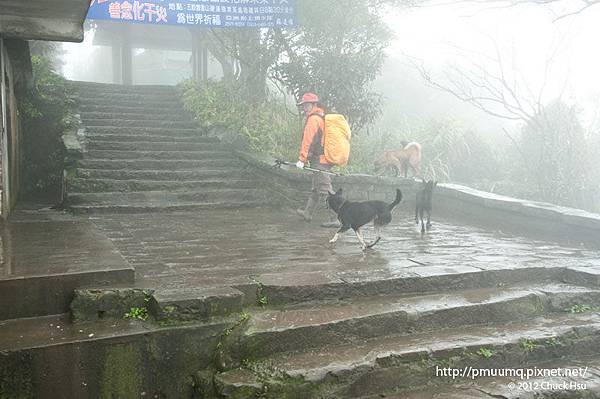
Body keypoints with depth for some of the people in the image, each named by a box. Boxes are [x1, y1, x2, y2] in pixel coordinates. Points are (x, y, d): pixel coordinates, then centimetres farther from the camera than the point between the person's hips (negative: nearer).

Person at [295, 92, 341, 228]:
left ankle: (335, 219, -10)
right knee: (315, 189, 20)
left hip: (319, 160, -10)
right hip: (327, 158, 10)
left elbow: (308, 141, -18)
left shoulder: (313, 119, -13)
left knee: (325, 190, -10)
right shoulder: (323, 117, 18)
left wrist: (302, 159, -17)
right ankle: (308, 213, 34)